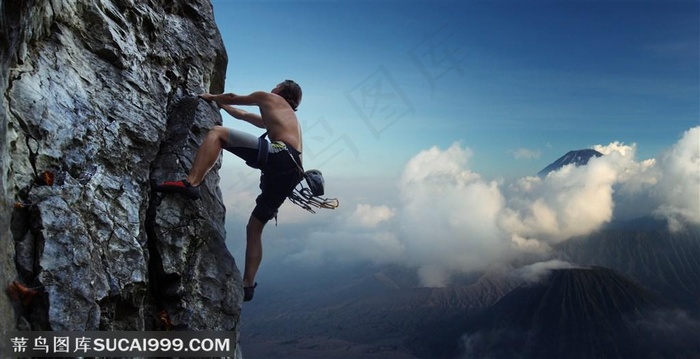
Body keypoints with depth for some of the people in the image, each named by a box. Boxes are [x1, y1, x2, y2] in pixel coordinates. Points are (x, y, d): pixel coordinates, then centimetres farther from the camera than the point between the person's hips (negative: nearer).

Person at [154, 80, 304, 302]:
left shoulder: (269, 98, 22)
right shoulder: (288, 116, 42)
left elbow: (233, 98, 33)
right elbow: (243, 116, 53)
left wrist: (211, 97, 51)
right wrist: (220, 104, 63)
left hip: (280, 154, -8)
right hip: (292, 170, 8)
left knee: (217, 133, -7)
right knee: (255, 226, 14)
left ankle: (191, 183, -27)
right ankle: (248, 285, 14)